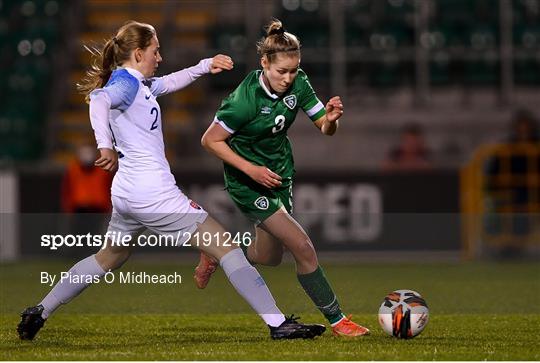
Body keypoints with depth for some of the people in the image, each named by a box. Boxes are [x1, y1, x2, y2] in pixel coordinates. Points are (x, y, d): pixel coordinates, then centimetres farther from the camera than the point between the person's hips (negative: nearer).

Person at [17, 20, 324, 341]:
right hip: (154, 194, -10)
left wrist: (205, 66, 22)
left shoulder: (140, 84, 15)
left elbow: (170, 82, 33)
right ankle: (279, 324, -10)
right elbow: (99, 100, -34)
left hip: (126, 194, 10)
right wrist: (106, 146, -43)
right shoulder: (127, 82, -13)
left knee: (110, 257, 29)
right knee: (226, 248, -7)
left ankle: (39, 313, 29)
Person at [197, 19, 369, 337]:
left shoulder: (297, 83, -11)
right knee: (303, 248, -14)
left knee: (269, 258, 17)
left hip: (279, 172, 7)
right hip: (248, 181, -7)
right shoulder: (246, 99, -28)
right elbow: (210, 140, -19)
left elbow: (326, 128, -4)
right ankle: (336, 320, -3)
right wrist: (251, 169, -24)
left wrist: (331, 118, -28)